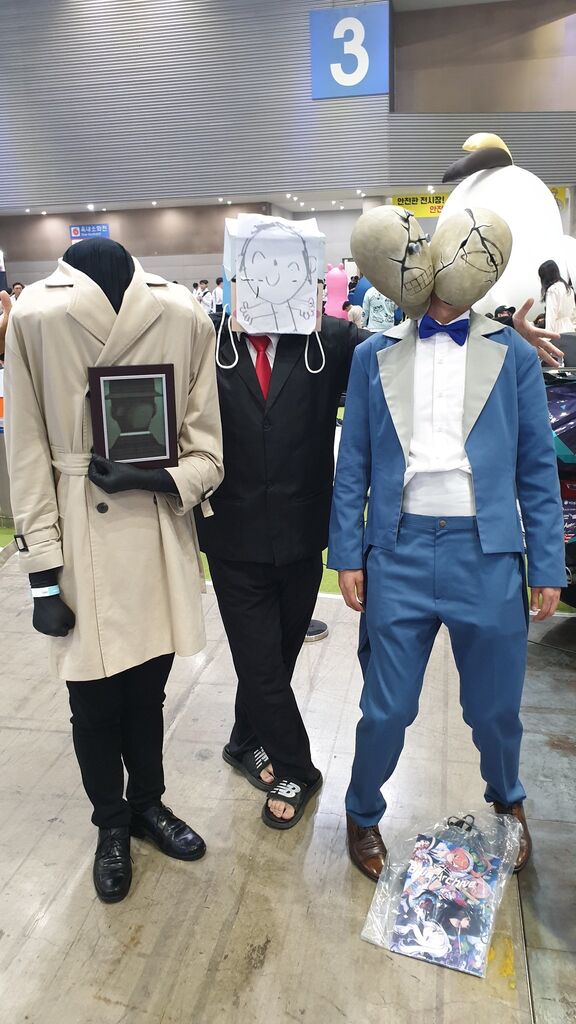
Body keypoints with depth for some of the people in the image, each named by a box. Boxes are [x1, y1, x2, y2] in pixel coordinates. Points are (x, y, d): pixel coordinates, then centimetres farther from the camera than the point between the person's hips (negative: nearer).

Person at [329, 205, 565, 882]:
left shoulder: (513, 356, 6)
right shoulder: (375, 355, 8)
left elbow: (537, 470, 6)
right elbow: (352, 465, 6)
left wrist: (547, 568, 3)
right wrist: (348, 556, 2)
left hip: (487, 553, 1)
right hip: (399, 551, 0)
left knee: (495, 707, 14)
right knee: (387, 709, 8)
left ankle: (507, 803, 46)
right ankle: (362, 814, 37)